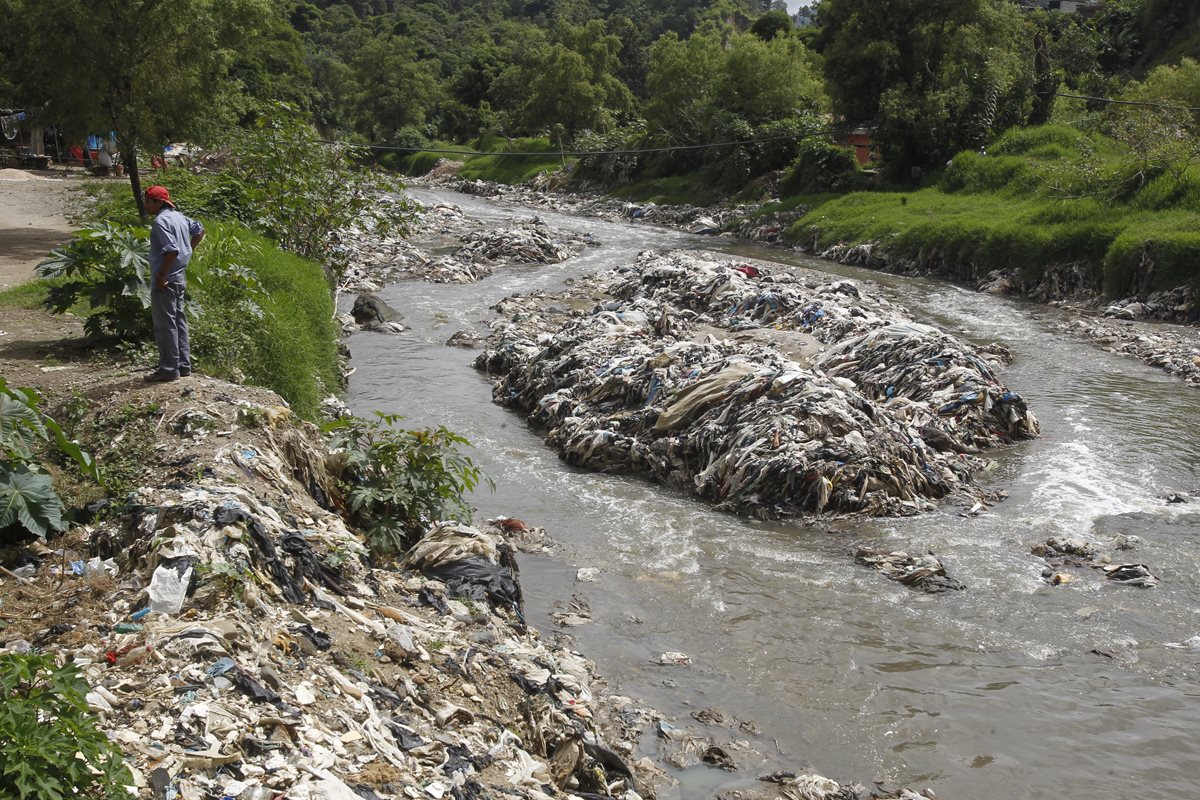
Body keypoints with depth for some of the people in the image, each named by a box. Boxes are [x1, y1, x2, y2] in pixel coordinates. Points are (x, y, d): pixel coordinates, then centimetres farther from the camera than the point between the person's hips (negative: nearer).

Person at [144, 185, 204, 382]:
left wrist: (162, 275, -22)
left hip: (166, 280, -10)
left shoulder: (161, 221, -17)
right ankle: (183, 365, 20)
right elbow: (199, 230, 26)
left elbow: (172, 250, -26)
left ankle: (169, 369, -2)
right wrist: (189, 251, 20)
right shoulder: (179, 217, 11)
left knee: (165, 325, -4)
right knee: (179, 321, 15)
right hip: (180, 277, 10)